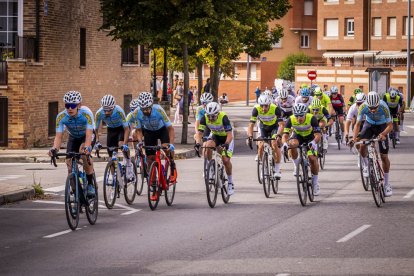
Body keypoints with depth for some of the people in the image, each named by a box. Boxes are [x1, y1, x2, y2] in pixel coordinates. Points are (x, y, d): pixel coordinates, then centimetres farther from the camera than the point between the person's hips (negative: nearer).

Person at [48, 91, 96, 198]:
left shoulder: (86, 113, -35)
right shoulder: (61, 116, -27)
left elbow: (89, 134, -43)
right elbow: (58, 136, -29)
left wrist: (87, 147, -63)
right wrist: (54, 148, -50)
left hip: (87, 136, -4)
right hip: (73, 137, 4)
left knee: (83, 152, -34)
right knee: (69, 162, -15)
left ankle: (90, 184, -18)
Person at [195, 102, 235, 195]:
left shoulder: (223, 117, -33)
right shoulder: (205, 118, -24)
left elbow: (230, 135, -37)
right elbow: (199, 133, -24)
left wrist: (226, 144, -55)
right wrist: (198, 143, -43)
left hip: (226, 138, -3)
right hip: (215, 136, 3)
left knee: (226, 160, -15)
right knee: (208, 146, -31)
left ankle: (230, 183, 3)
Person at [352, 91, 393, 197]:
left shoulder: (384, 107, -34)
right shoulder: (363, 107, -29)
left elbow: (390, 125, -27)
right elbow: (358, 124, -21)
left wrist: (383, 134, -45)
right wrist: (354, 138, -37)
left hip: (382, 126, -1)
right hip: (369, 124, 1)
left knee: (384, 156, -4)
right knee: (362, 146, -27)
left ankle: (387, 184, 9)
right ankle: (366, 165, 4)